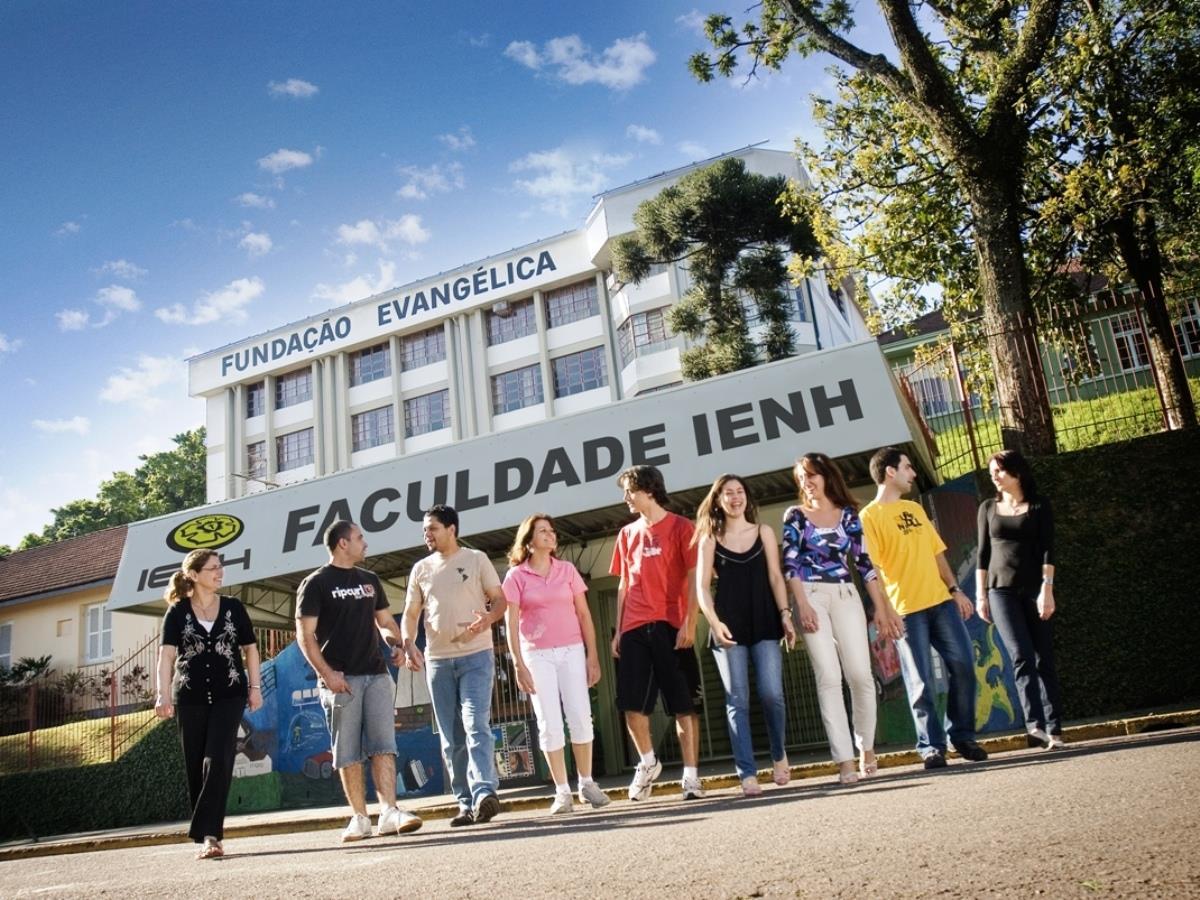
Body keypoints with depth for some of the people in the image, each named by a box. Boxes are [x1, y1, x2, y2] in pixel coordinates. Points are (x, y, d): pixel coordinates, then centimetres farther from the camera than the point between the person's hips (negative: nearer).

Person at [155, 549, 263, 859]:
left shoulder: (233, 608, 5)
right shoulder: (177, 612, 2)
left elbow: (250, 648, 10)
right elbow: (166, 654, -7)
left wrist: (255, 687, 3)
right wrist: (164, 695, -19)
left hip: (228, 696, 0)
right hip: (190, 698, 0)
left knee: (218, 763, -12)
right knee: (196, 767, 6)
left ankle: (208, 835, -12)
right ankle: (207, 836, 18)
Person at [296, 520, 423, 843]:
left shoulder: (370, 580, 17)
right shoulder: (316, 584, 0)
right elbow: (305, 635, -4)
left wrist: (396, 644, 3)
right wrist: (326, 673, -15)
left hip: (377, 674, 4)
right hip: (341, 679, -4)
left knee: (383, 746, -5)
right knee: (348, 753, 1)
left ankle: (389, 813, -7)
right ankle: (360, 818, 8)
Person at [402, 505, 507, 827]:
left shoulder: (476, 559, 2)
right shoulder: (421, 569, 11)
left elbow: (499, 599, 2)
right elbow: (410, 614, 11)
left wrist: (489, 618, -20)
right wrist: (408, 644, -8)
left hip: (476, 656, -4)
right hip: (437, 661, 4)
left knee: (476, 726, -17)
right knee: (451, 737, 6)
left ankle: (485, 793, -22)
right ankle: (466, 804, 13)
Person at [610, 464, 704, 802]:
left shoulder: (680, 527, 1)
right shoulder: (627, 533, 16)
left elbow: (694, 578, -4)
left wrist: (689, 624, -13)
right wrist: (618, 631, 12)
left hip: (670, 627, -4)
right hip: (634, 630, 5)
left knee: (683, 704, 0)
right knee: (631, 703, 2)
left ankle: (690, 775, 7)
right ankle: (648, 762, 24)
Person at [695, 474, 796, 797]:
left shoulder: (764, 532, 12)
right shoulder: (709, 538, 7)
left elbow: (775, 577, 8)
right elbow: (702, 587, 1)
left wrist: (785, 614, -4)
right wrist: (714, 622, -13)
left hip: (764, 622, 1)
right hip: (728, 625, -1)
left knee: (771, 694, -7)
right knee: (737, 700, -3)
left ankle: (779, 754, 20)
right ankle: (748, 774, -1)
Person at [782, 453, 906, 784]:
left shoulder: (848, 513, 11)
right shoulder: (795, 515, 8)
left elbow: (863, 562, 9)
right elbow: (790, 563, -1)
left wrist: (881, 607, 5)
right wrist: (802, 605, -12)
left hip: (846, 596, 2)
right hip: (811, 597, -1)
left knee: (860, 673, -5)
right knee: (828, 676, -7)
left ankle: (866, 747, 16)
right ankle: (845, 759, -6)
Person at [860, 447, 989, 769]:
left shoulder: (915, 508, 17)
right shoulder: (870, 516, -5)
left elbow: (937, 553, 21)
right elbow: (871, 567, -11)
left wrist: (955, 589, 14)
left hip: (940, 601, 6)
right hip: (906, 609, -6)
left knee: (963, 665, 4)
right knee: (921, 681, -2)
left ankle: (963, 736, 18)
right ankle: (931, 746, 8)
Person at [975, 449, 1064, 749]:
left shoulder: (1038, 505, 5)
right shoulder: (988, 508, 11)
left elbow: (1047, 549, -3)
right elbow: (983, 553, 11)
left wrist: (1047, 589, -13)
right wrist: (981, 595, 6)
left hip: (1034, 590, -1)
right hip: (1001, 591, 1)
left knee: (1044, 659, -1)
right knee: (1022, 656, -13)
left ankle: (1054, 729, 2)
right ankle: (1034, 725, -19)